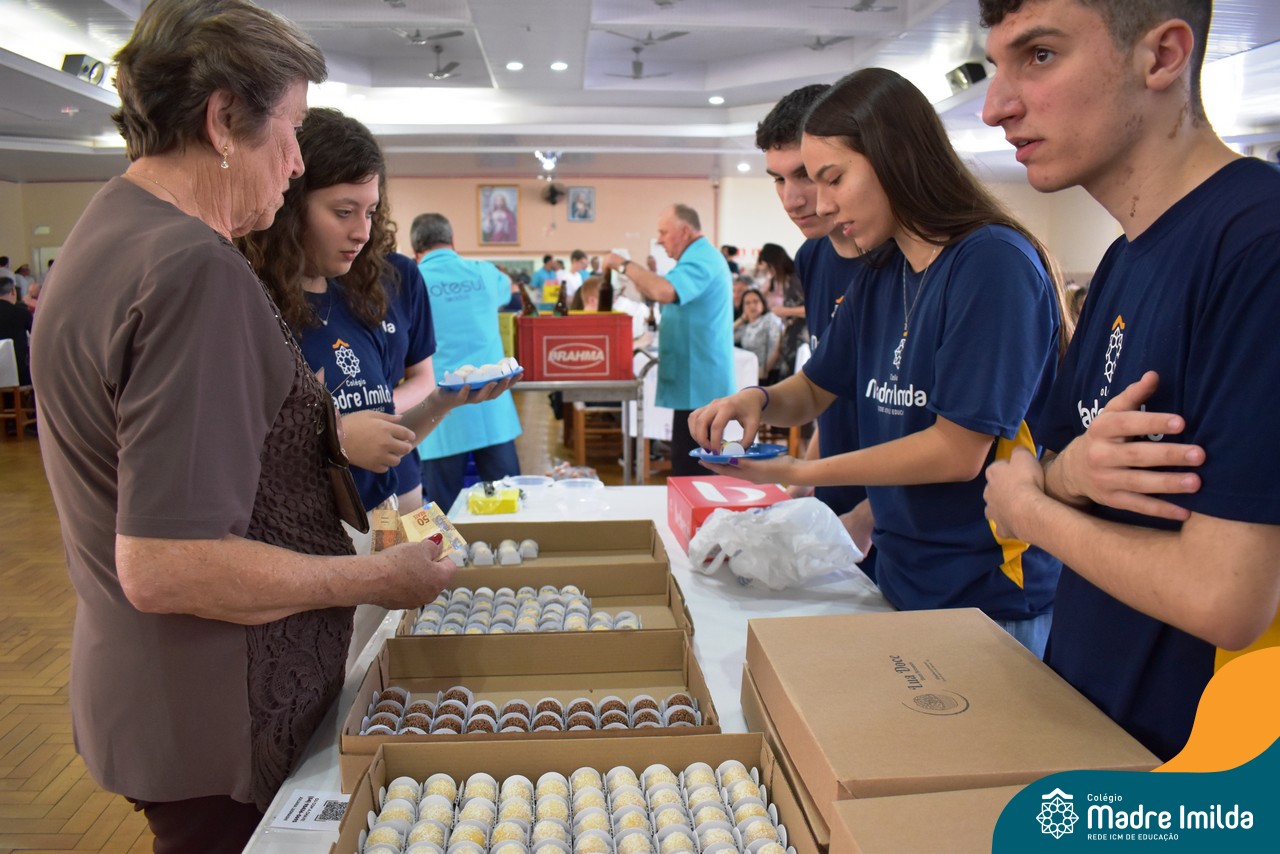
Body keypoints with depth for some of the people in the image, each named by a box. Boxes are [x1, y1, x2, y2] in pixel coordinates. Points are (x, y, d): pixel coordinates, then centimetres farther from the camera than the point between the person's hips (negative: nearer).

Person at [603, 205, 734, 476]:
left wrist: (625, 265, -21)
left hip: (697, 383, -11)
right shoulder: (702, 256, 19)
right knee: (696, 460, 17)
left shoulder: (700, 260, -16)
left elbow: (665, 292, -33)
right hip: (699, 380, 11)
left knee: (689, 466, -8)